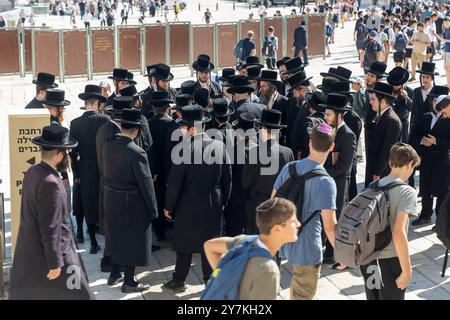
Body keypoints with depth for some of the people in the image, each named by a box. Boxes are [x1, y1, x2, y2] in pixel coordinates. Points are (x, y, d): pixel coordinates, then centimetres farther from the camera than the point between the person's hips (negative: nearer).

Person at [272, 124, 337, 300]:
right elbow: (330, 226, -23)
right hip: (307, 248, -6)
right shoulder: (326, 182, -20)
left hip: (286, 241, 6)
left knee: (297, 282, 31)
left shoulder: (289, 168, -3)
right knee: (303, 295, 12)